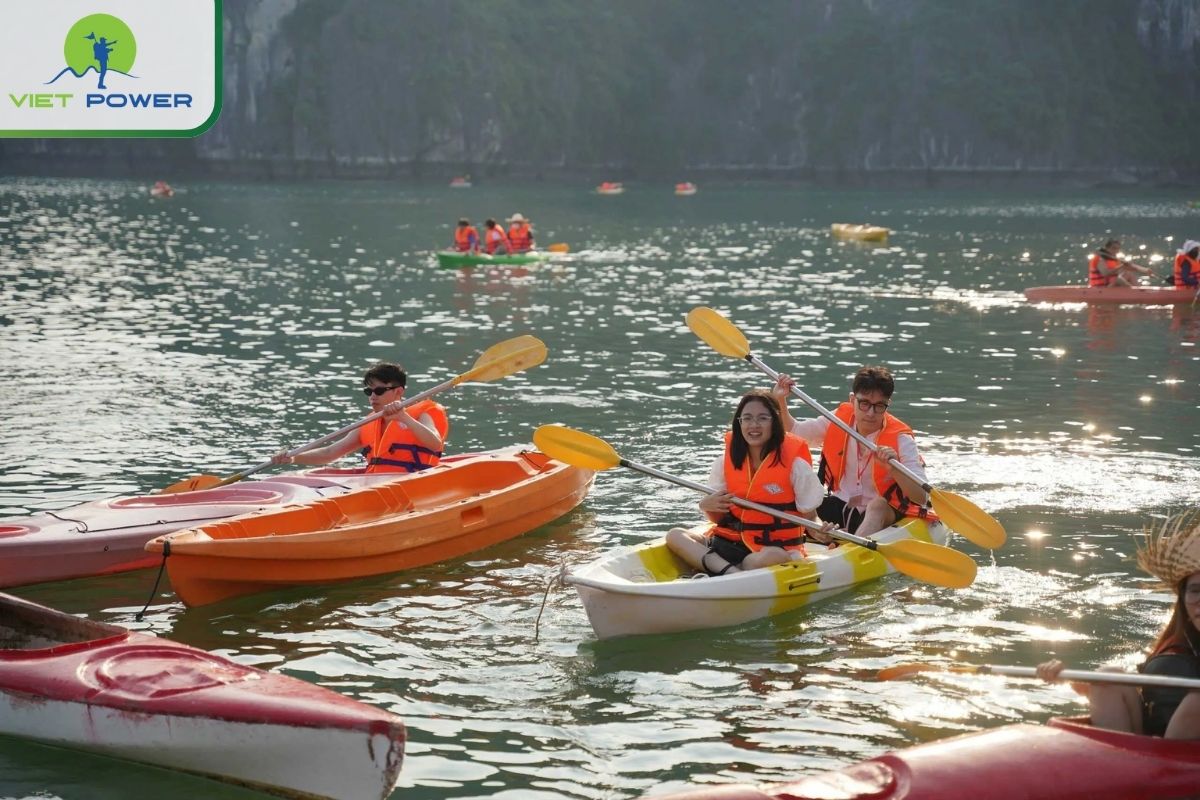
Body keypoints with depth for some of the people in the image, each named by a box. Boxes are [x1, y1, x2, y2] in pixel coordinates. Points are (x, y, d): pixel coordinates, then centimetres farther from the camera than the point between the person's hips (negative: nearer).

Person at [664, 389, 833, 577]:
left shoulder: (795, 465, -4)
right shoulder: (724, 463, 6)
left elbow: (809, 517, 2)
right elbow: (719, 518, 12)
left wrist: (816, 533, -21)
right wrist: (706, 507, -11)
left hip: (776, 548, -5)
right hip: (731, 543, 5)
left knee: (771, 558, -41)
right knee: (675, 536, -20)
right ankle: (734, 574, -38)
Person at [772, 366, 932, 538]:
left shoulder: (901, 439, -15)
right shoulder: (838, 421, -3)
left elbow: (922, 498, -22)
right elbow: (791, 432, 11)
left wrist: (893, 469, -39)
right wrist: (780, 400, -7)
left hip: (882, 516, -5)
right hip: (840, 507, 5)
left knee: (878, 505, -38)